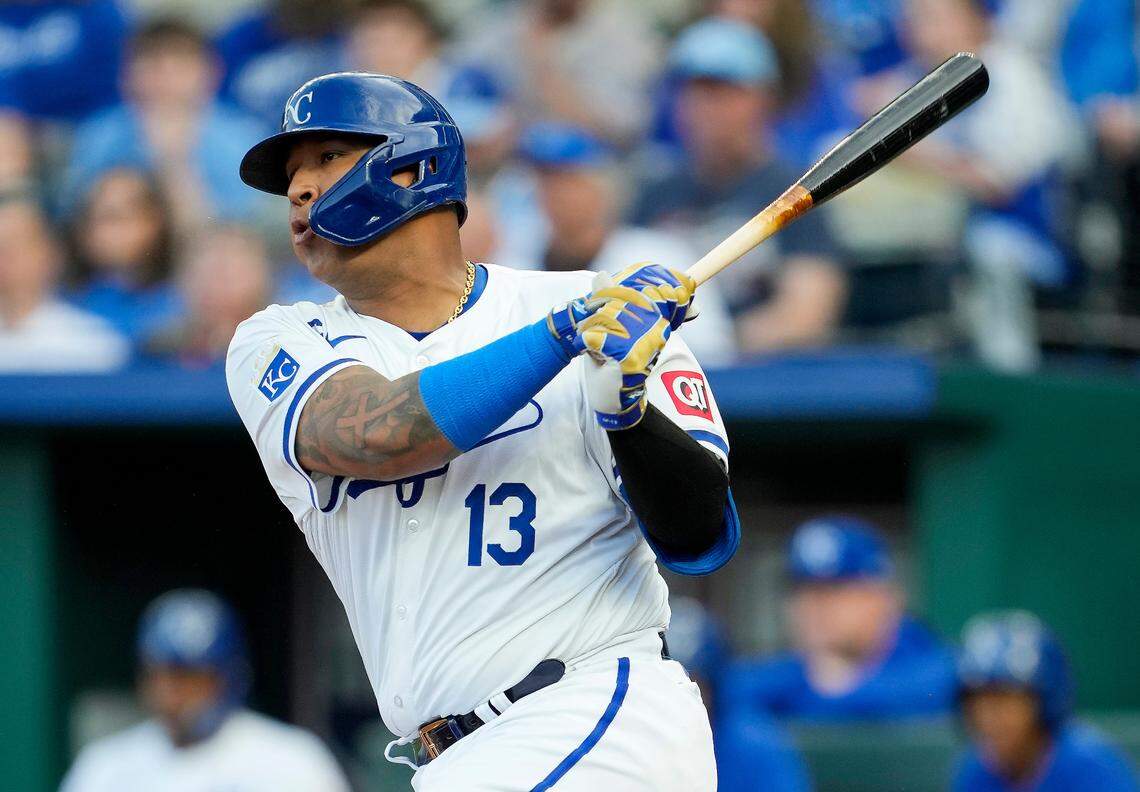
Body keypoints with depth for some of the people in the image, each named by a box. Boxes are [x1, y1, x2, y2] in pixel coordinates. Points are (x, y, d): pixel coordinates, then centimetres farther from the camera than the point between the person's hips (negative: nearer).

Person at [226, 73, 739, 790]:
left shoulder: (606, 310, 0)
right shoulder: (277, 347, 7)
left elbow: (703, 542, -7)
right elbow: (380, 434, -15)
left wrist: (627, 405, -24)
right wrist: (563, 334, -23)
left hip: (610, 711, -4)